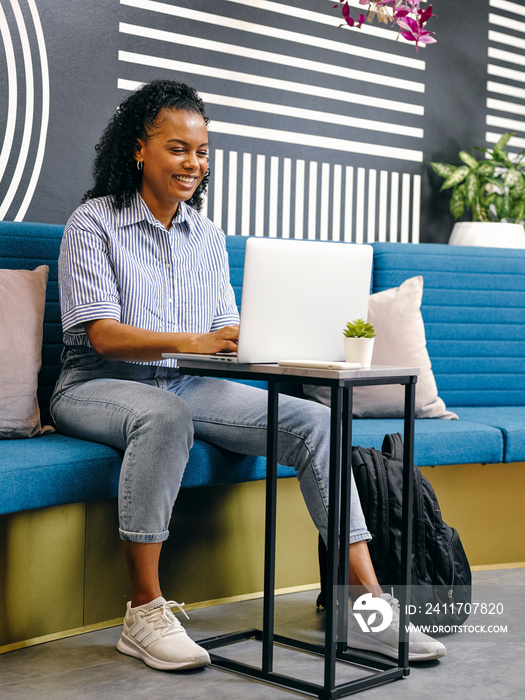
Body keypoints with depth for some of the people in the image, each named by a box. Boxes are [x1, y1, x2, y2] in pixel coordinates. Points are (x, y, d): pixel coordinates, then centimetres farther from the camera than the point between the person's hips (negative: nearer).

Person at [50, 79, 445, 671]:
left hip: (184, 385, 5)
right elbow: (103, 335, -16)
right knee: (165, 414, -41)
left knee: (313, 420, -16)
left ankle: (365, 603, -17)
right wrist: (192, 341, -33)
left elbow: (225, 332, 8)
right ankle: (144, 613, -31)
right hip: (98, 387, -5)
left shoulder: (208, 237, 14)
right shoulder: (94, 222, -4)